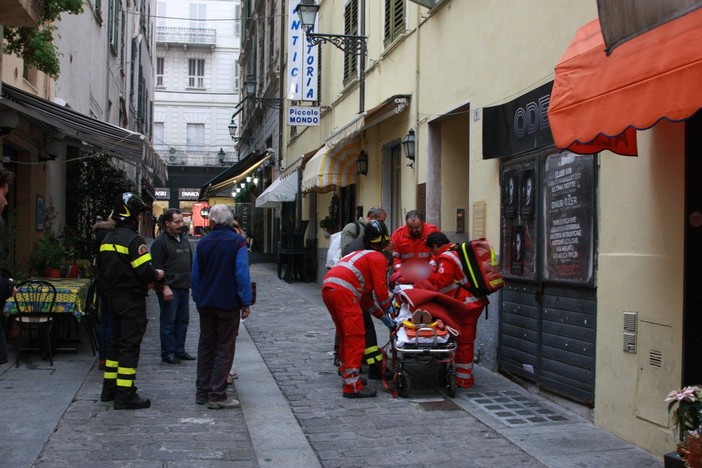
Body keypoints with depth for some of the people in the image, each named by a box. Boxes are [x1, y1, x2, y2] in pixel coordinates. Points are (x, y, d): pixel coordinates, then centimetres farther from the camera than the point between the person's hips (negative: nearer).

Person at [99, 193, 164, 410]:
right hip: (132, 299, -9)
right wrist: (157, 275, -4)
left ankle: (109, 388, 25)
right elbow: (146, 272, -23)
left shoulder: (108, 239, 11)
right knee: (130, 345, -5)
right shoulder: (133, 240, -17)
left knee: (116, 341, 17)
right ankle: (125, 395, -4)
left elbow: (102, 270, 15)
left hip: (113, 297, 9)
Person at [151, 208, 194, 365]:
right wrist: (165, 287, -20)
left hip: (184, 287, 8)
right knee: (168, 321, -1)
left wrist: (192, 281, 17)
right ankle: (168, 353, 7)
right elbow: (157, 267, -15)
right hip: (169, 289, -8)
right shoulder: (160, 242, -9)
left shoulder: (184, 239, 15)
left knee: (183, 320, 12)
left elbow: (190, 262, 23)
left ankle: (179, 350, 21)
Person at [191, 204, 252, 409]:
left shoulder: (203, 243, 5)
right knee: (224, 349, 0)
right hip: (228, 304, -5)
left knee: (205, 346, 15)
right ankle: (217, 395, -1)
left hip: (205, 305, 5)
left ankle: (202, 392, 19)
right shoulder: (237, 242, -10)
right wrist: (246, 303, -9)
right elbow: (242, 275, -15)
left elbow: (195, 275, 9)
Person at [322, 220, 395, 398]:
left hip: (327, 288, 9)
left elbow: (365, 297, 36)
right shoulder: (378, 258, 11)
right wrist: (388, 309, 23)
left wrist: (383, 317, 36)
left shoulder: (361, 255, 37)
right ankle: (352, 385, -6)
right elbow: (380, 290, 4)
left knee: (345, 334, 24)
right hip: (343, 290, -9)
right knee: (355, 337, -5)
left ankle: (346, 371, 38)